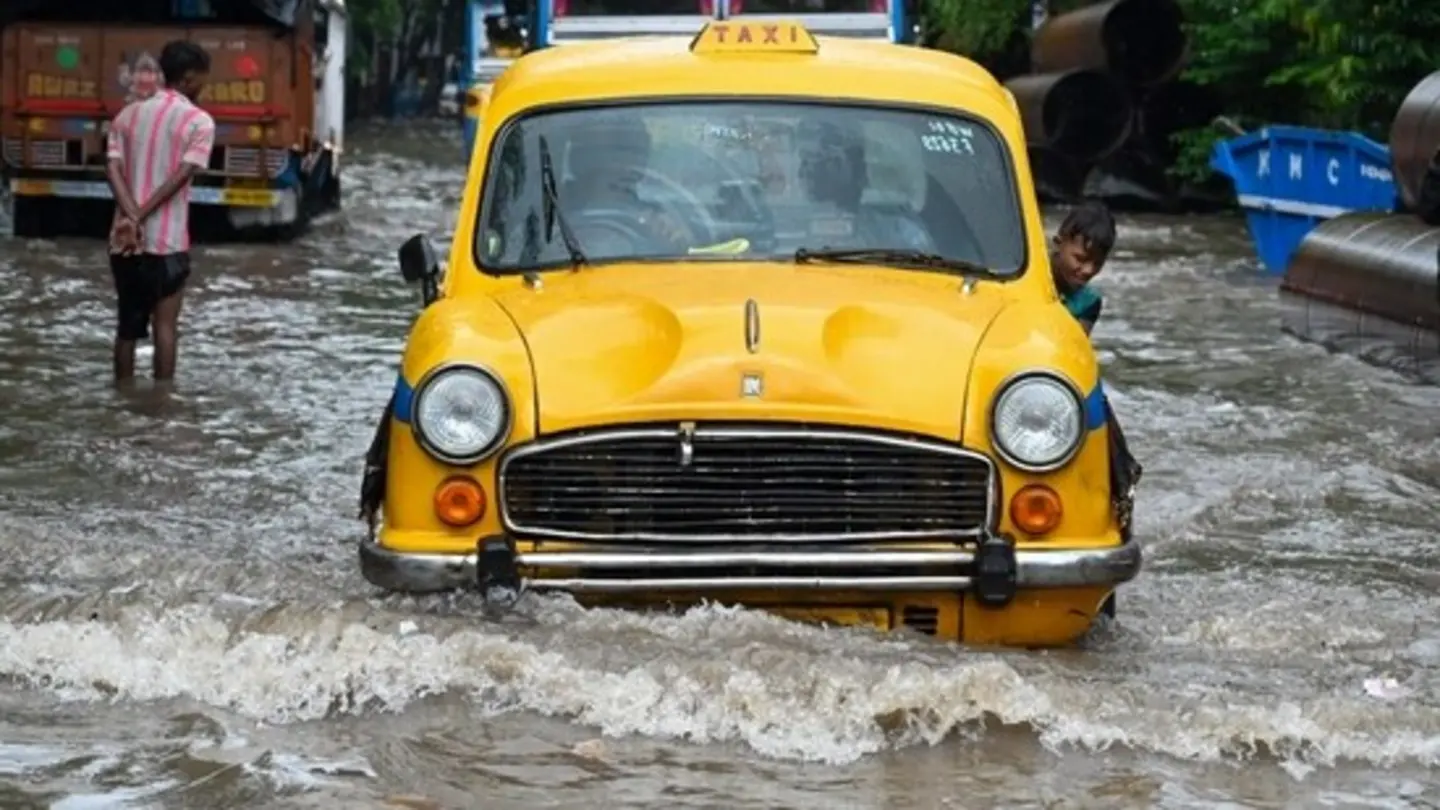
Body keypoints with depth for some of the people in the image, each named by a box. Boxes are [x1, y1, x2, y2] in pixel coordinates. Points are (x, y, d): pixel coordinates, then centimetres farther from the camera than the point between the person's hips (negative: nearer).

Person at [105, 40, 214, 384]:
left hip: (125, 241, 5)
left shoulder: (128, 114, 9)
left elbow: (113, 169, -4)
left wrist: (132, 218, -15)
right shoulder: (199, 121, -6)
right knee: (164, 327, 2)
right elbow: (181, 176, -16)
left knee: (127, 328, 13)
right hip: (167, 241, -5)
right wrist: (141, 217, -14)